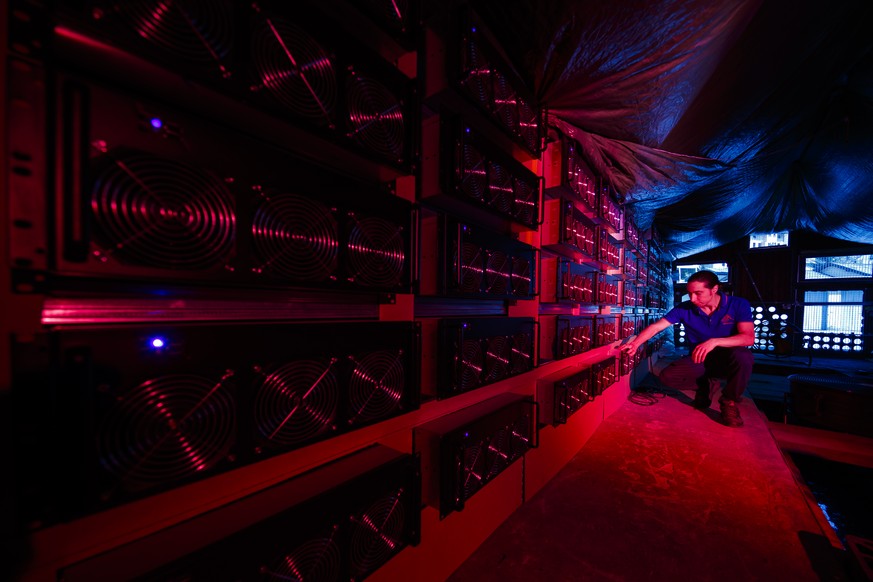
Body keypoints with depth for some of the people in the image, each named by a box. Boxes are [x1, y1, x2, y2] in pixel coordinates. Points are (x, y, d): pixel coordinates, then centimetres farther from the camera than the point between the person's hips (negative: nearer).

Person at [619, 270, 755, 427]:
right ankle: (706, 384, 12)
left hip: (728, 359, -1)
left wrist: (714, 341, -39)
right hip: (699, 359, 1)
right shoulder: (684, 308, -11)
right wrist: (635, 343, -31)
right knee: (667, 376, -22)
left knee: (743, 356, -36)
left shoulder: (738, 305, -13)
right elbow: (656, 326, -16)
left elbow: (748, 337, -24)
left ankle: (729, 402, -9)